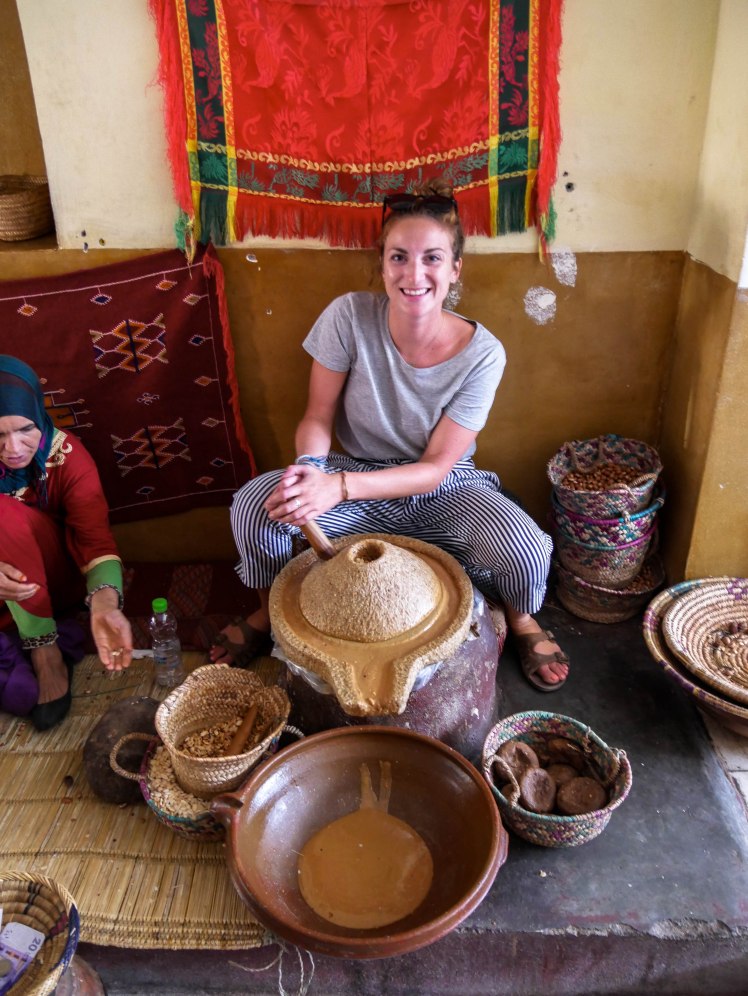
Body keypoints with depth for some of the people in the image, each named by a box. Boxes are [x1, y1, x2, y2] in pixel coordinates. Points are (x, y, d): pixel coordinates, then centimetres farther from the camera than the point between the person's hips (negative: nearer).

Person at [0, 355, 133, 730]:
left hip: (58, 581, -2)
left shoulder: (67, 456, -17)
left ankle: (46, 656, -24)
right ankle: (46, 653, -20)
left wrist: (105, 603, -45)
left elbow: (95, 536, -26)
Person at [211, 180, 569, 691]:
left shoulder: (482, 353, -20)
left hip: (443, 491, -1)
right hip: (357, 479, 1)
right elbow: (318, 417, -9)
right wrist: (310, 468, -32)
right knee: (254, 502, -23)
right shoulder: (349, 316, -18)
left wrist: (339, 486, -32)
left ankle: (521, 620, 13)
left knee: (526, 550, -28)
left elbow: (435, 468, -19)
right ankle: (270, 611, 10)